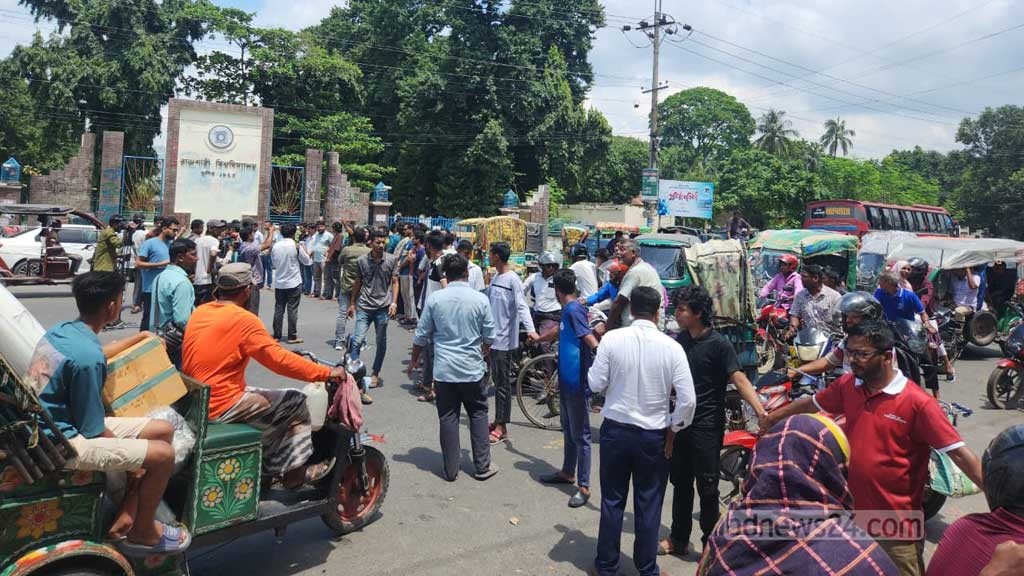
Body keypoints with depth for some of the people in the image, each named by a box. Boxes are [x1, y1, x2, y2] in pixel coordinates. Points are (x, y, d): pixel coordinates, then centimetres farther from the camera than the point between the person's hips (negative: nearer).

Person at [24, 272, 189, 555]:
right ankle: (142, 533, 9)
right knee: (162, 455, -16)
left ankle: (123, 520, 13)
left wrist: (140, 338, 34)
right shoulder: (87, 358, -28)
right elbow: (94, 430, -20)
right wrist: (128, 450, -3)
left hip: (57, 426, 10)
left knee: (163, 430, 9)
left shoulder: (62, 330, 1)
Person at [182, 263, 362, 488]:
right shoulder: (243, 319, -17)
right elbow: (281, 360, -21)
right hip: (221, 407, -9)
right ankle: (295, 471, 14)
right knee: (295, 403, 3)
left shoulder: (199, 312, 6)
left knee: (277, 402, 24)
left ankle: (271, 467, 29)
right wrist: (327, 373, -15)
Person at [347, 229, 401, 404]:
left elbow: (395, 282, 2)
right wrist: (352, 303, 14)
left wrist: (394, 303, -8)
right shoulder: (361, 261, 1)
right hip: (364, 306, 0)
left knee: (381, 343, 11)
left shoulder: (391, 260, -1)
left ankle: (375, 373, 29)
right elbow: (357, 283, 12)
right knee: (357, 342, -9)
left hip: (383, 307, 0)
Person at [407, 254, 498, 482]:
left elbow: (422, 335, 0)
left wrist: (414, 359, 17)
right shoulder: (480, 299, -7)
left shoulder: (435, 299, -6)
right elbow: (489, 337, 1)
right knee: (478, 414, 13)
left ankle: (451, 469, 15)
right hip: (473, 369, 0)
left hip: (444, 369, 1)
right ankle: (483, 466, 16)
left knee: (448, 418, 8)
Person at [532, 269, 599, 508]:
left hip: (577, 382, -10)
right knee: (568, 431, 21)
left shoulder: (574, 309, -17)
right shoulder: (568, 310, 12)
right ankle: (567, 472, 35)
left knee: (580, 435, -3)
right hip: (566, 380, 10)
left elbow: (590, 339, -29)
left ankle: (584, 487, 4)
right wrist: (540, 338, 51)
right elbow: (560, 331, 33)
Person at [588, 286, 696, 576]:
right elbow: (687, 398, -11)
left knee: (612, 501, 14)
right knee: (649, 505, 13)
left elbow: (596, 384, -7)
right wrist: (673, 429, 3)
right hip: (654, 435, 0)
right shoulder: (671, 346, -10)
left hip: (615, 430, 1)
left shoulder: (612, 339, -11)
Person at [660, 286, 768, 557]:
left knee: (707, 487, 3)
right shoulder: (681, 339, 5)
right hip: (681, 421, 6)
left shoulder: (719, 344, -15)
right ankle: (679, 539, 27)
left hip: (707, 426, -6)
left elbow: (740, 380, -23)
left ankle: (710, 543, 18)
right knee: (681, 483, 15)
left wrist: (760, 410, -36)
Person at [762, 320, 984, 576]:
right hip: (853, 512, 5)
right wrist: (774, 417, 30)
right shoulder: (846, 385, -1)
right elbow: (812, 403, 17)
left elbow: (958, 452, -17)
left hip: (897, 525, -5)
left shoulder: (918, 402, -17)